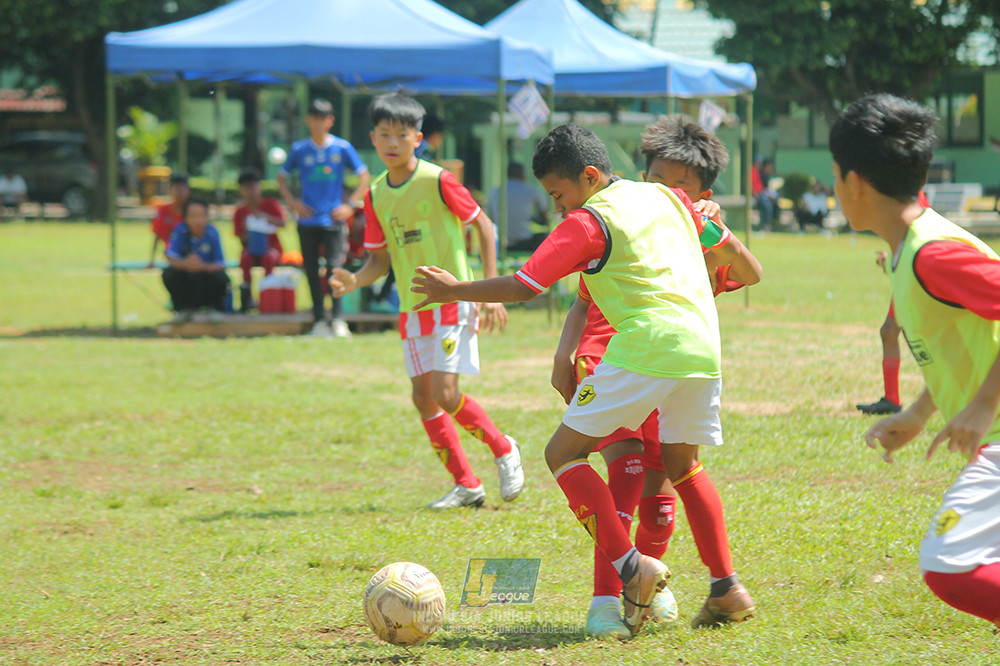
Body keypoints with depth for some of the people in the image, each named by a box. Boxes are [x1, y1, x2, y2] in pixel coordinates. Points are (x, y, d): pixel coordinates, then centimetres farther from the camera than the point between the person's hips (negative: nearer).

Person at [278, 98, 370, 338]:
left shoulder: (342, 148, 1)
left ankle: (338, 319, -9)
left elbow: (363, 176, 8)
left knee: (334, 266, -12)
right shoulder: (299, 149, 4)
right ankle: (319, 320, 10)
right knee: (311, 270, 3)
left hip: (333, 218, -2)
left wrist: (350, 205, 0)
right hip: (307, 220, 2)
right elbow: (282, 178, 16)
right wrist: (292, 202, 2)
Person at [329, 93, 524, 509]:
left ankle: (503, 450, 10)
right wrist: (355, 281, -12)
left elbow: (482, 224, -3)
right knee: (423, 398, 4)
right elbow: (380, 258, 11)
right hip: (412, 307, 6)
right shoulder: (376, 196, 6)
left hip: (451, 300, -6)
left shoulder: (437, 181, -11)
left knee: (445, 395, -15)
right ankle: (466, 484, 15)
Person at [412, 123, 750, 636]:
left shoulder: (586, 222, 1)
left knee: (563, 454, 0)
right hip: (704, 348, 7)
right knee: (682, 465, 20)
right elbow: (728, 252, 32)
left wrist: (453, 290, 9)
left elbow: (522, 287, -2)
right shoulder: (665, 196, 20)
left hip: (644, 350, -7)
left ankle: (630, 566, -14)